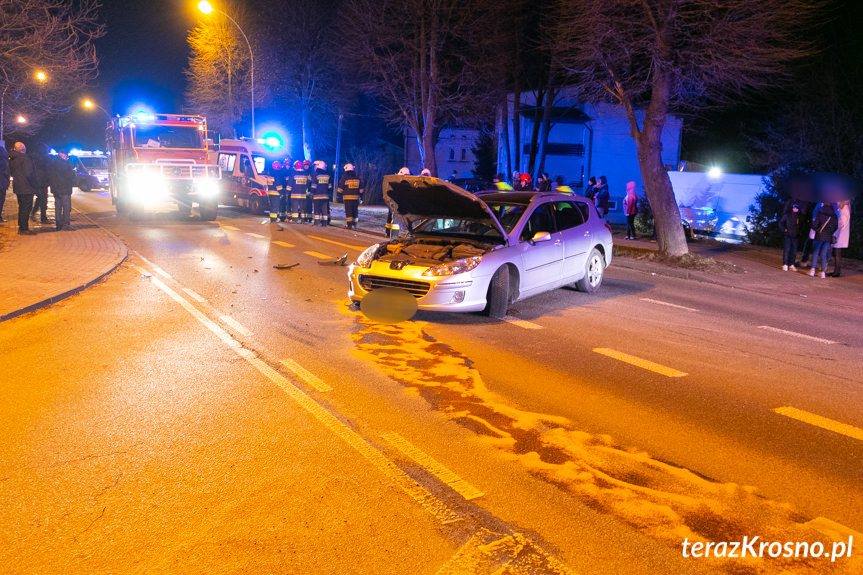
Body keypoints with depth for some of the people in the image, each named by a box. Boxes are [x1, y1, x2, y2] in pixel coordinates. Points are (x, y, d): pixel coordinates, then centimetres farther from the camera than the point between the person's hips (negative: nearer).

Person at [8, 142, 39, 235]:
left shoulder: (12, 159, 11)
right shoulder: (25, 158, -17)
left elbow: (11, 172, 20)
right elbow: (29, 174, -22)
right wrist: (35, 183, -10)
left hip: (18, 187, 9)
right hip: (26, 188, -9)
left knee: (22, 207, 18)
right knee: (26, 208, -4)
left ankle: (21, 227, 24)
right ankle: (24, 229, -2)